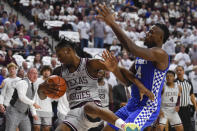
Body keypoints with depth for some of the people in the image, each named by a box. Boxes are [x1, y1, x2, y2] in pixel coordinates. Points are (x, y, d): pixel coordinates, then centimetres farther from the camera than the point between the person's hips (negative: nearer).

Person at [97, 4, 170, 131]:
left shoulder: (160, 54, -16)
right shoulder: (142, 54, 14)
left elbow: (132, 48, -31)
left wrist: (112, 23, -31)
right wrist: (114, 69, -5)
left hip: (148, 107, -10)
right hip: (132, 104, 10)